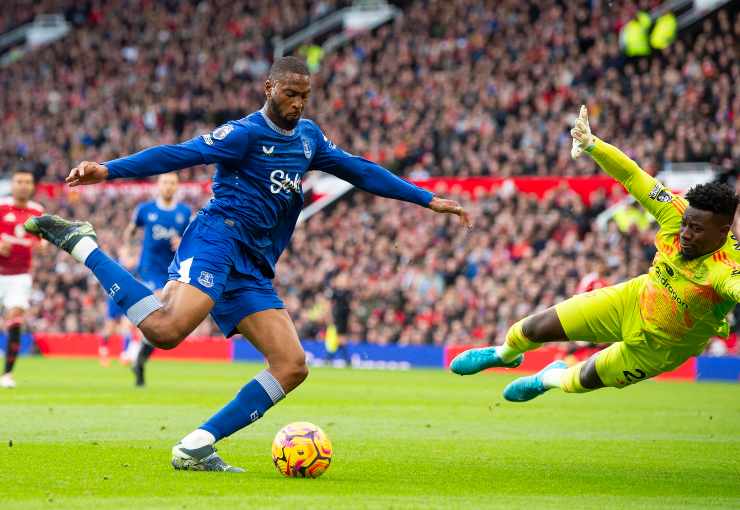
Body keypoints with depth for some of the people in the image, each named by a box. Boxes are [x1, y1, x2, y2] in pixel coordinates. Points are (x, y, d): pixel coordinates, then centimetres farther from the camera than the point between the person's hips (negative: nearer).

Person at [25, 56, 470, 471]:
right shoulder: (246, 133, -4)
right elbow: (178, 155, -16)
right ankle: (82, 245, -14)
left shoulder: (308, 137, 20)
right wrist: (109, 170, -30)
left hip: (253, 270, 8)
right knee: (166, 329, -34)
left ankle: (196, 448, -5)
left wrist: (427, 200, 31)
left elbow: (360, 171, 30)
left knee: (292, 366, -4)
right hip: (218, 238, -8)